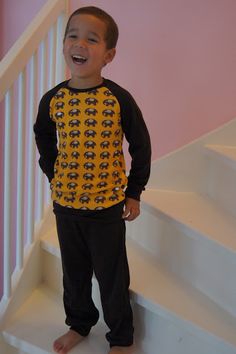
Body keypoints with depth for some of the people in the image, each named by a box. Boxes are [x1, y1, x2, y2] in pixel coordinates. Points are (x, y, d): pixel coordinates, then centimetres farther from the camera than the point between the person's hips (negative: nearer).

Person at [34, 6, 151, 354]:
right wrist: (53, 174, 9)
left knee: (112, 275, 11)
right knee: (74, 271, 20)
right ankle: (78, 324, 44)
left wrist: (135, 192, -1)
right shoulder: (52, 99, -7)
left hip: (108, 204, -3)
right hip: (65, 202, 3)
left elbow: (140, 145, -4)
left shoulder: (119, 99, -15)